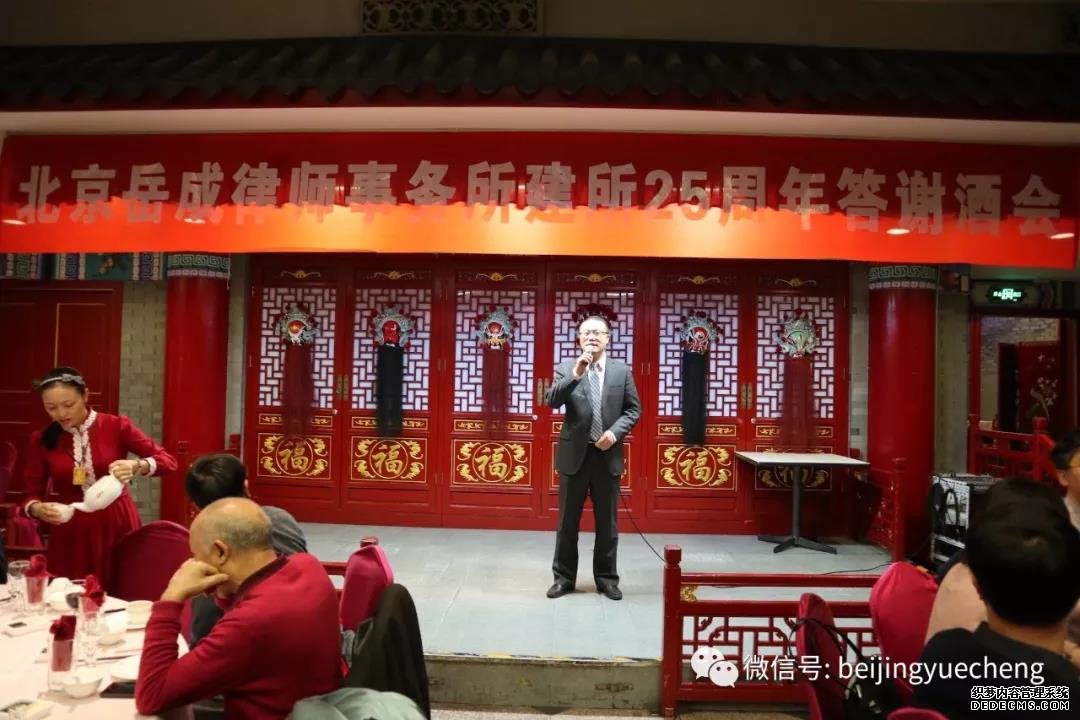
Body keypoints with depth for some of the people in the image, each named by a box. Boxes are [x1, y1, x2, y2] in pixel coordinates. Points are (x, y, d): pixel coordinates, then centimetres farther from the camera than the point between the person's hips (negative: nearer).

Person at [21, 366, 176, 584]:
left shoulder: (116, 426, -4)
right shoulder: (42, 440, 2)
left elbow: (168, 460, -7)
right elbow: (31, 494, 5)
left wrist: (136, 465, -25)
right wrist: (38, 508, -17)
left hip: (117, 525, -1)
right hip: (71, 533, 1)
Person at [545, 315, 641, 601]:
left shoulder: (622, 370, 4)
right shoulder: (566, 368, 1)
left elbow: (634, 409, 4)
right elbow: (552, 401, -13)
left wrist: (615, 432, -12)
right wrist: (575, 374, -25)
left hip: (607, 455, 1)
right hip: (574, 454, -1)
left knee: (607, 522, 9)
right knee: (568, 521, 8)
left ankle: (606, 578, 23)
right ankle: (564, 577, 20)